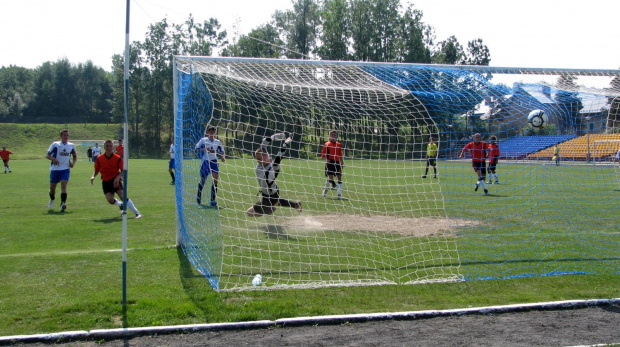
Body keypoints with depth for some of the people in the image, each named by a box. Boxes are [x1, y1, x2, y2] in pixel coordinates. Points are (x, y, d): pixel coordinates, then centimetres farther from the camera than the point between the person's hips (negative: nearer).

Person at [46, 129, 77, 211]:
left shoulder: (71, 146, 8)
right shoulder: (55, 144, 0)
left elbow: (75, 156, 22)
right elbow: (47, 155, 1)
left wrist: (73, 162, 2)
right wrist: (53, 159, -20)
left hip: (65, 169, 0)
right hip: (54, 169, 0)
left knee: (64, 185, -20)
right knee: (52, 187, 8)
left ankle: (63, 203, -25)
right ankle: (52, 200, 39)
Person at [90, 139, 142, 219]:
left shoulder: (118, 158, -9)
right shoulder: (99, 158, -2)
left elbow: (123, 171, -7)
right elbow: (96, 170, 9)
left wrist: (118, 177, -24)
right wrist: (93, 176, -10)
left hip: (115, 180, -3)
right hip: (105, 181, 3)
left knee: (122, 196, -19)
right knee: (110, 200, -12)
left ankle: (137, 213, -17)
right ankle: (121, 205, 25)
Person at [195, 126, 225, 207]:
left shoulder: (217, 142, 8)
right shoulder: (203, 140, -1)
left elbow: (221, 151, 18)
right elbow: (196, 149, -4)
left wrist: (223, 157, -2)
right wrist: (204, 149, -19)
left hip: (214, 162, 2)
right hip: (205, 162, -2)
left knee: (216, 180, -11)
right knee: (203, 180, 8)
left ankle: (213, 201, -8)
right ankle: (199, 197, 34)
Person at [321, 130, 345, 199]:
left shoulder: (339, 145, 13)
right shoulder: (327, 144, -1)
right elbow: (323, 155, -3)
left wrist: (342, 163, 11)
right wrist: (326, 159, -20)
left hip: (337, 163, 5)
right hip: (330, 162, -5)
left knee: (339, 177, 0)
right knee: (330, 177, -8)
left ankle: (339, 194, 6)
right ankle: (325, 189, 19)